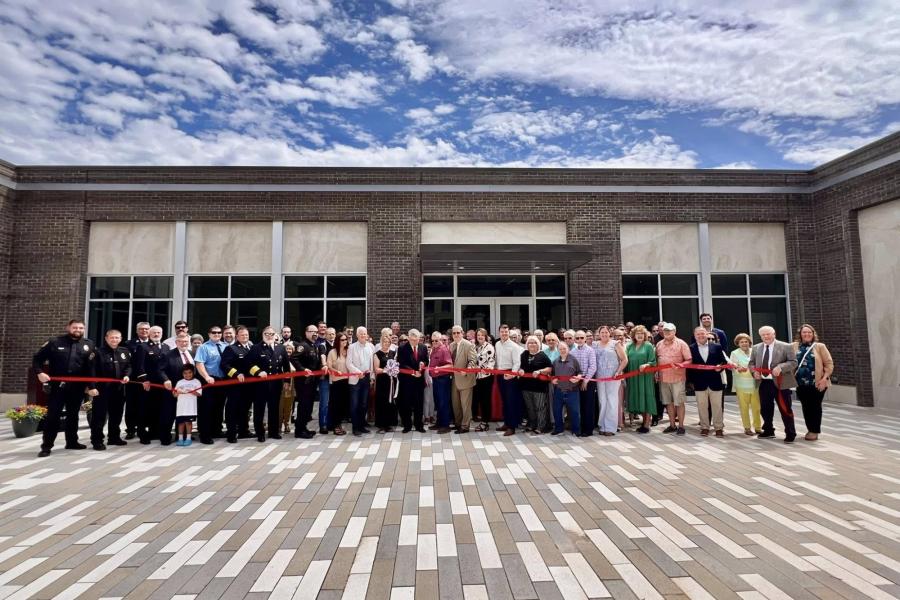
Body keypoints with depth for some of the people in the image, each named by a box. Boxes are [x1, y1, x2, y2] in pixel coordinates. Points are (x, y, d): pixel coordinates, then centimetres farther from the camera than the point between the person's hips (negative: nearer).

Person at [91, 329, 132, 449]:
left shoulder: (125, 352, 10)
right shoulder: (99, 352, -6)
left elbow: (128, 366, 12)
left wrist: (127, 375, -9)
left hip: (119, 388, 5)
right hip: (102, 388, -5)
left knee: (116, 414, 15)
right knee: (99, 415, -1)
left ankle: (114, 437, 27)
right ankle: (97, 440, 7)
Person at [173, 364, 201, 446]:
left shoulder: (196, 382, 5)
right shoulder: (179, 382, 12)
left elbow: (199, 393, -4)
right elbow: (175, 395, 8)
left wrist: (192, 392, -20)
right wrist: (177, 392, -14)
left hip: (191, 406, -3)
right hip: (181, 406, 3)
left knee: (188, 421, 0)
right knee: (180, 422, 5)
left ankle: (188, 438, 9)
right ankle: (181, 439, 13)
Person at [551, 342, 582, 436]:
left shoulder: (574, 360, 2)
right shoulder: (555, 362, 13)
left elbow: (579, 373, 1)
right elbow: (552, 374, 19)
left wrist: (577, 378, -18)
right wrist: (552, 380, 0)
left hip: (572, 390, -3)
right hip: (558, 391, 4)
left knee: (574, 411, 0)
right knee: (556, 410, 8)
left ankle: (576, 430, 13)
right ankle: (558, 428, 23)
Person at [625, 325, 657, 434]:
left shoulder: (648, 345, -2)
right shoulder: (630, 346, 10)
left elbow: (653, 362, -5)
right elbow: (627, 360, 10)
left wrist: (646, 365, -24)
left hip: (645, 376, -4)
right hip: (633, 377, 4)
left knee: (646, 398, -3)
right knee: (638, 399, 8)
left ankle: (647, 425, 2)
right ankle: (643, 421, 20)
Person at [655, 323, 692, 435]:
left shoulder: (681, 343, -3)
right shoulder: (659, 344, 10)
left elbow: (689, 360, -5)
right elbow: (657, 360, 17)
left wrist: (680, 365, -21)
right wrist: (656, 372, 6)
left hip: (677, 378, -4)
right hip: (663, 378, 5)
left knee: (679, 402, 1)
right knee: (668, 402, 11)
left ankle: (681, 426, 10)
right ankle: (672, 425, 21)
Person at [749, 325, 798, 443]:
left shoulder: (786, 347, -3)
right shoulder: (756, 348, 11)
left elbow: (793, 362, -8)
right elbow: (751, 363, 16)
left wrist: (780, 367, -23)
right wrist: (754, 371, -4)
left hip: (780, 383, -5)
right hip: (763, 383, 5)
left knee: (785, 409, -1)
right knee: (765, 409, 13)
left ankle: (790, 434, 11)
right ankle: (768, 431, 29)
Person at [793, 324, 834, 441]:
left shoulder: (819, 346, 0)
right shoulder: (795, 346, 6)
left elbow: (829, 363, -2)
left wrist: (825, 378, -11)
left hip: (817, 383, -2)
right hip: (801, 383, 3)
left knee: (815, 407, 2)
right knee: (805, 407, 9)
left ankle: (815, 431, 13)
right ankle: (810, 429, 22)